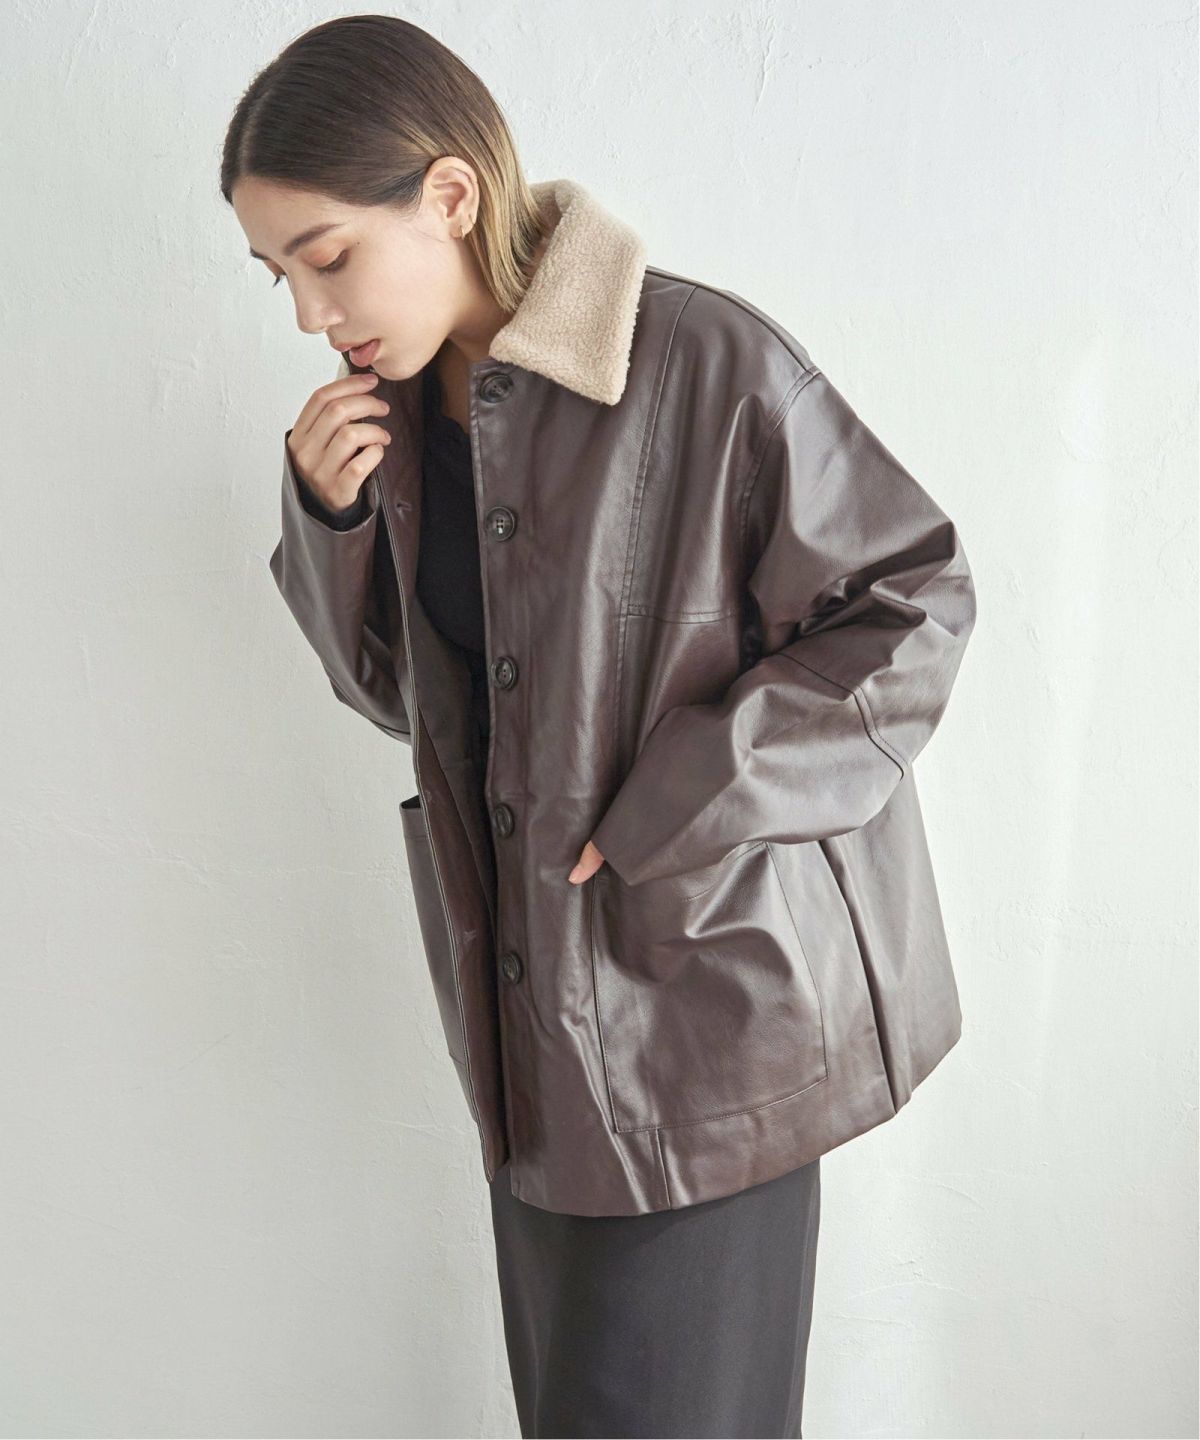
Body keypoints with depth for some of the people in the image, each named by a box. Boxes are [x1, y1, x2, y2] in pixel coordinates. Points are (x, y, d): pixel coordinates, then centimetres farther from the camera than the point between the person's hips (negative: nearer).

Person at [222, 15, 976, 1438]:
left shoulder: (708, 363, -18)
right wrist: (332, 515, -8)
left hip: (709, 979, -6)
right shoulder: (394, 406, 4)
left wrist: (675, 821, -17)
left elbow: (913, 603, -13)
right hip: (529, 989, 6)